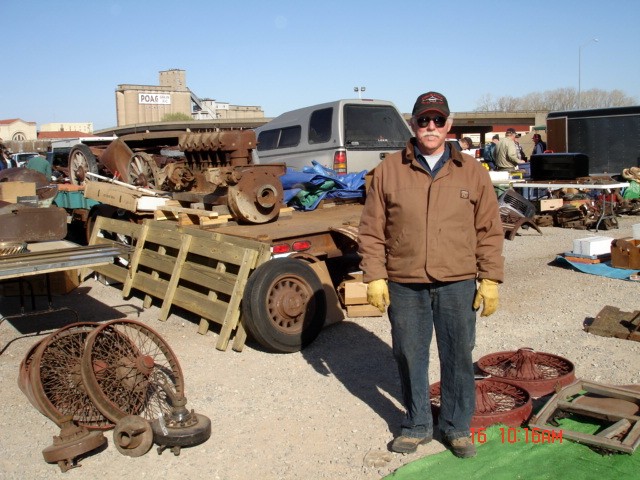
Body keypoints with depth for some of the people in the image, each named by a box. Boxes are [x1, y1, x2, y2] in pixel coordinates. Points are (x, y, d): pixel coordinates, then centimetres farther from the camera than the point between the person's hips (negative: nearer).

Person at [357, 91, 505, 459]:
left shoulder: (472, 172, 4)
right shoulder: (389, 171, 3)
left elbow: (490, 231, 5)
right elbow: (372, 231, 3)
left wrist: (491, 279, 0)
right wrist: (375, 277, -3)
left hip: (457, 285, 0)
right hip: (404, 286, 0)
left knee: (458, 357, 10)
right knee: (410, 358, 11)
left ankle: (457, 427, 29)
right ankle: (417, 425, 30)